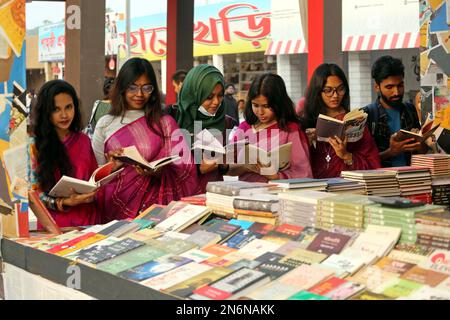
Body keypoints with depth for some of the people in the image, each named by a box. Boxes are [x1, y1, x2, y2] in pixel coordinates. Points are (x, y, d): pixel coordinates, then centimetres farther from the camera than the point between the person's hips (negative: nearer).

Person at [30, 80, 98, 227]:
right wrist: (64, 203, -16)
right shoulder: (36, 145, 0)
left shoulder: (84, 141, 12)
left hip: (87, 219, 3)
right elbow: (34, 193, -1)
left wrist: (92, 194, 0)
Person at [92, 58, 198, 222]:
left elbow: (182, 167, 4)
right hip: (115, 208, 0)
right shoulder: (105, 124, 10)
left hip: (154, 209, 0)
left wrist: (156, 172, -14)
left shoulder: (166, 124, 11)